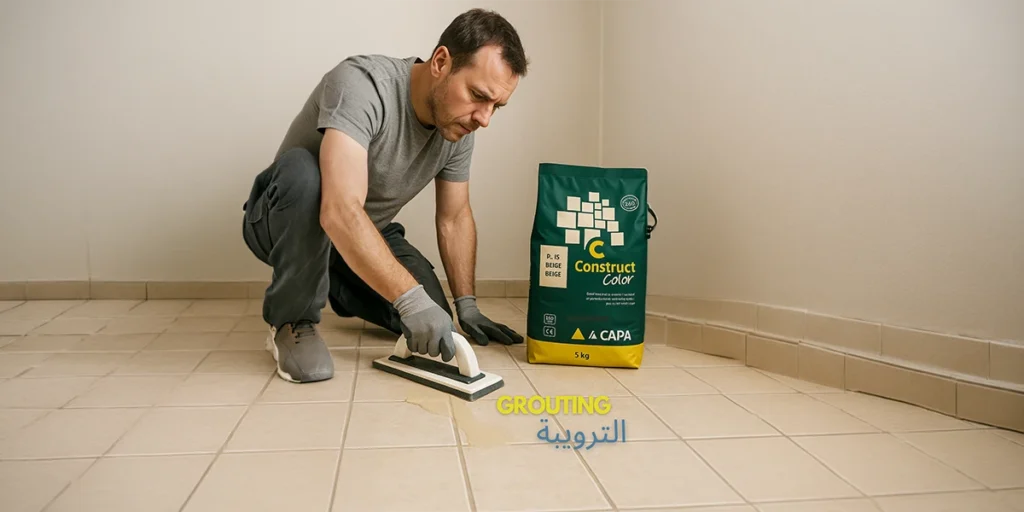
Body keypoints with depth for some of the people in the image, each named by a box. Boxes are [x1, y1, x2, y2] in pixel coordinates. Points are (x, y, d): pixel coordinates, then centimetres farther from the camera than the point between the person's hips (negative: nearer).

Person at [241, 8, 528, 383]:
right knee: (302, 171, -38)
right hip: (286, 223, -6)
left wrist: (467, 305, -7)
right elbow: (340, 211, -44)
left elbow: (454, 218, -1)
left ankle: (340, 287, 18)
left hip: (371, 235, 6)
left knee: (432, 317, -14)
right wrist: (409, 298, -46)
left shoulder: (459, 128, -11)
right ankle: (293, 321, -16)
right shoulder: (362, 84, -32)